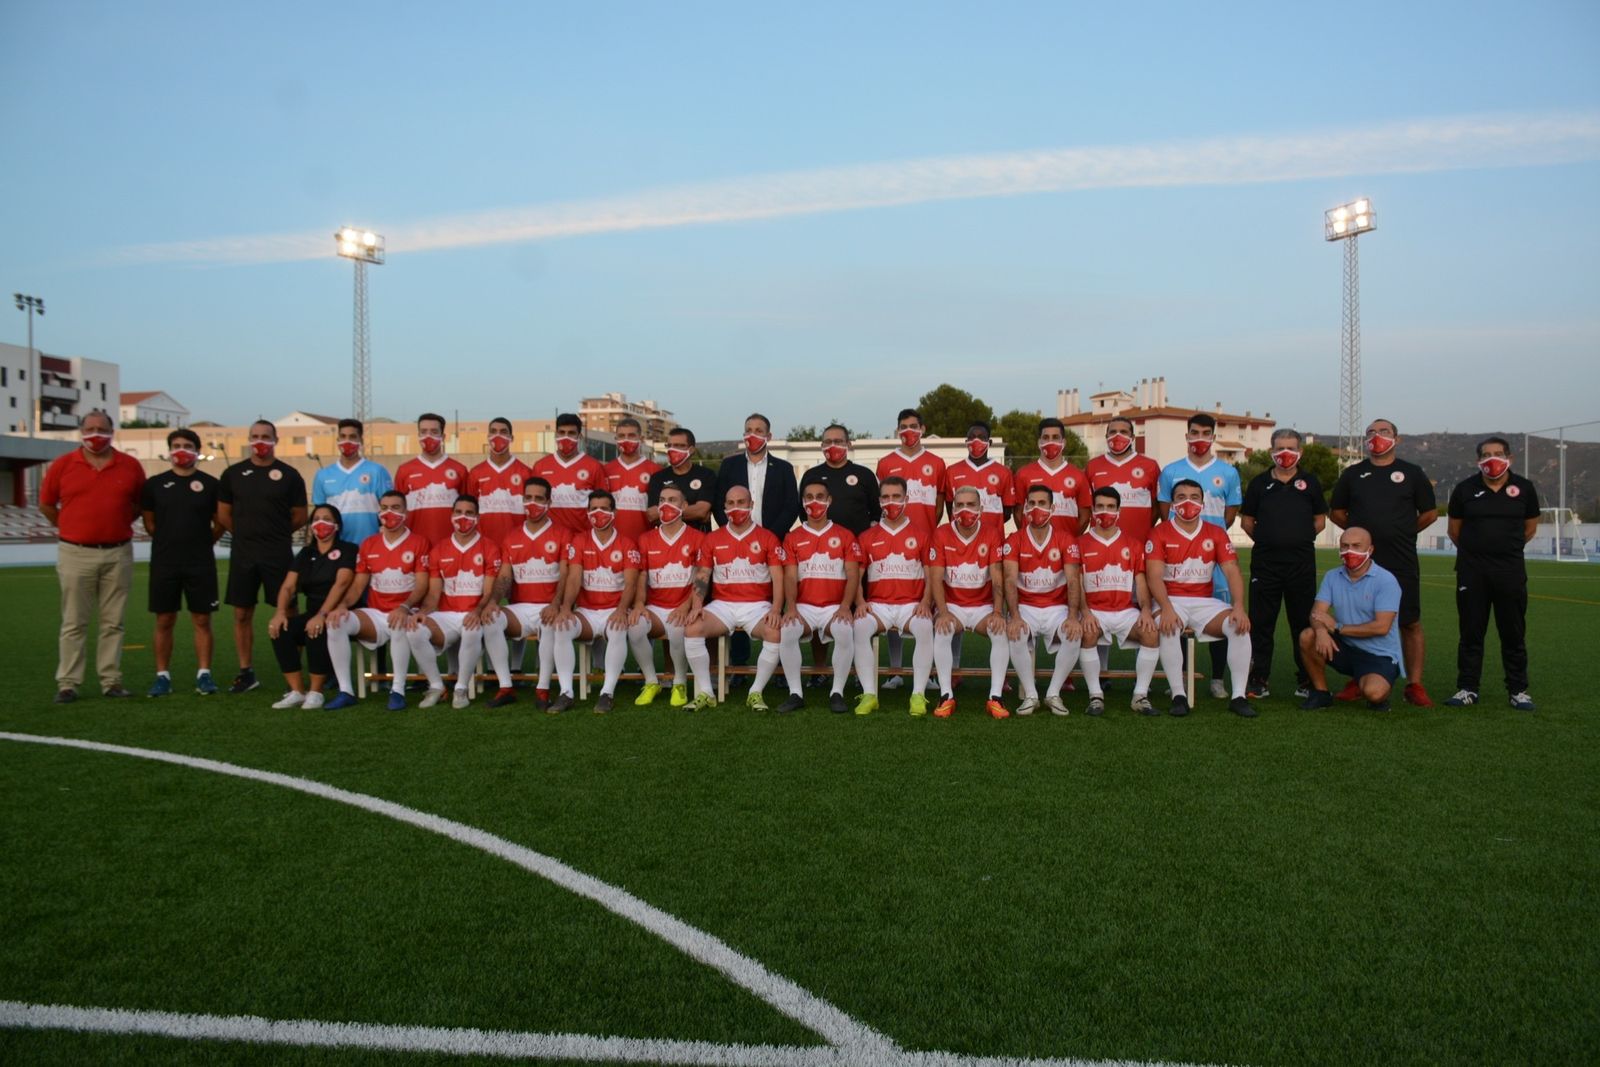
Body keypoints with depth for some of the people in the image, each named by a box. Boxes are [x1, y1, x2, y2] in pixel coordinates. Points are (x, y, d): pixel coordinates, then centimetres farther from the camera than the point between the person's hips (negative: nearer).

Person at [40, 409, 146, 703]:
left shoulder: (130, 466, 4)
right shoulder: (62, 465, 1)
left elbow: (140, 503, 17)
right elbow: (46, 504, 11)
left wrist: (118, 524, 9)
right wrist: (71, 528, 11)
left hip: (118, 554, 1)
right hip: (76, 554, -1)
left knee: (113, 622, 6)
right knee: (74, 623, 3)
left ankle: (111, 680, 12)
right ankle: (67, 683, 8)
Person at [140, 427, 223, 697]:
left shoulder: (209, 484, 3)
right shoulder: (155, 484, 5)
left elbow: (220, 523, 9)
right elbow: (149, 523, 11)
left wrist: (200, 542, 4)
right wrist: (172, 541, 7)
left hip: (201, 564, -1)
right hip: (164, 563, 1)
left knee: (202, 620, 2)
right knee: (164, 621, 4)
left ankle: (204, 674, 8)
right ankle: (162, 675, 12)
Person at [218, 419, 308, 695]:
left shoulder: (289, 475, 1)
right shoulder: (233, 474, 6)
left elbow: (299, 517, 4)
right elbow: (223, 514, 11)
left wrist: (273, 534, 7)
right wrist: (248, 534, 10)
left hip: (279, 554, -2)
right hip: (242, 555, 3)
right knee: (242, 614, 6)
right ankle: (246, 672, 17)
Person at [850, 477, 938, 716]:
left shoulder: (920, 535, 10)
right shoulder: (867, 537, 13)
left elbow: (931, 574, 7)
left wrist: (925, 602, -11)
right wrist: (860, 602, -8)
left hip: (912, 605, -1)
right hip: (877, 605, 1)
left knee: (925, 628, -34)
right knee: (860, 627, -32)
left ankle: (918, 694, -27)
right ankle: (869, 694, -26)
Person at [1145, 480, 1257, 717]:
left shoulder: (1216, 535, 8)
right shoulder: (1159, 533, -2)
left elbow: (1232, 572, -1)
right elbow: (1154, 576, -11)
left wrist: (1239, 607, -17)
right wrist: (1166, 608, -27)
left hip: (1204, 602, 3)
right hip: (1170, 600, -3)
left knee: (1240, 626, -22)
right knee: (1168, 626, -35)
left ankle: (1238, 696, -14)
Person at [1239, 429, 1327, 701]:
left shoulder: (1310, 482, 9)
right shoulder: (1259, 482, 8)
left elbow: (1320, 520, 13)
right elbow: (1246, 520, 12)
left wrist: (1300, 539, 4)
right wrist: (1267, 540, 5)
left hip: (1302, 561, 0)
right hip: (1265, 561, 0)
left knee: (1303, 622, 4)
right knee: (1261, 622, 1)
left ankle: (1305, 680, 14)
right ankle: (1259, 680, 8)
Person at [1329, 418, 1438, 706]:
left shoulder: (1412, 473, 6)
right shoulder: (1352, 474, 9)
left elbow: (1430, 513, 10)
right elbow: (1336, 512, 16)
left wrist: (1403, 533, 7)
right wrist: (1362, 532, 8)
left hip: (1402, 564, -1)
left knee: (1410, 623, 0)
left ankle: (1414, 684, 7)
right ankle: (1358, 682, 15)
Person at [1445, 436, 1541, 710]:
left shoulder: (1524, 488, 3)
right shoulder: (1465, 489, 2)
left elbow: (1530, 528, 14)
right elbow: (1454, 531, 12)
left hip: (1511, 570, 0)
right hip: (1471, 571, 0)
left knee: (1514, 633, 5)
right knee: (1471, 632, 4)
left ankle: (1518, 690, 13)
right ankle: (1467, 688, 10)